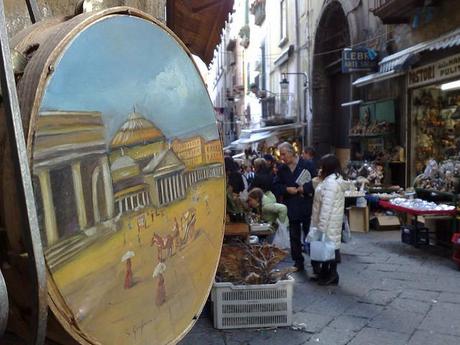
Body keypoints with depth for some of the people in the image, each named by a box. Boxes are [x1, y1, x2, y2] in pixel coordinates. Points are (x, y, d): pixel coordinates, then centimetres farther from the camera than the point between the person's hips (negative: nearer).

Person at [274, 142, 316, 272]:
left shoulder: (307, 165, -5)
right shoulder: (282, 169, 8)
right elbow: (276, 187, 4)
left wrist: (304, 188, -18)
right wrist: (287, 189, -12)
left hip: (307, 207, -4)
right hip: (291, 208, 4)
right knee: (294, 237, 10)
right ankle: (298, 263, 21)